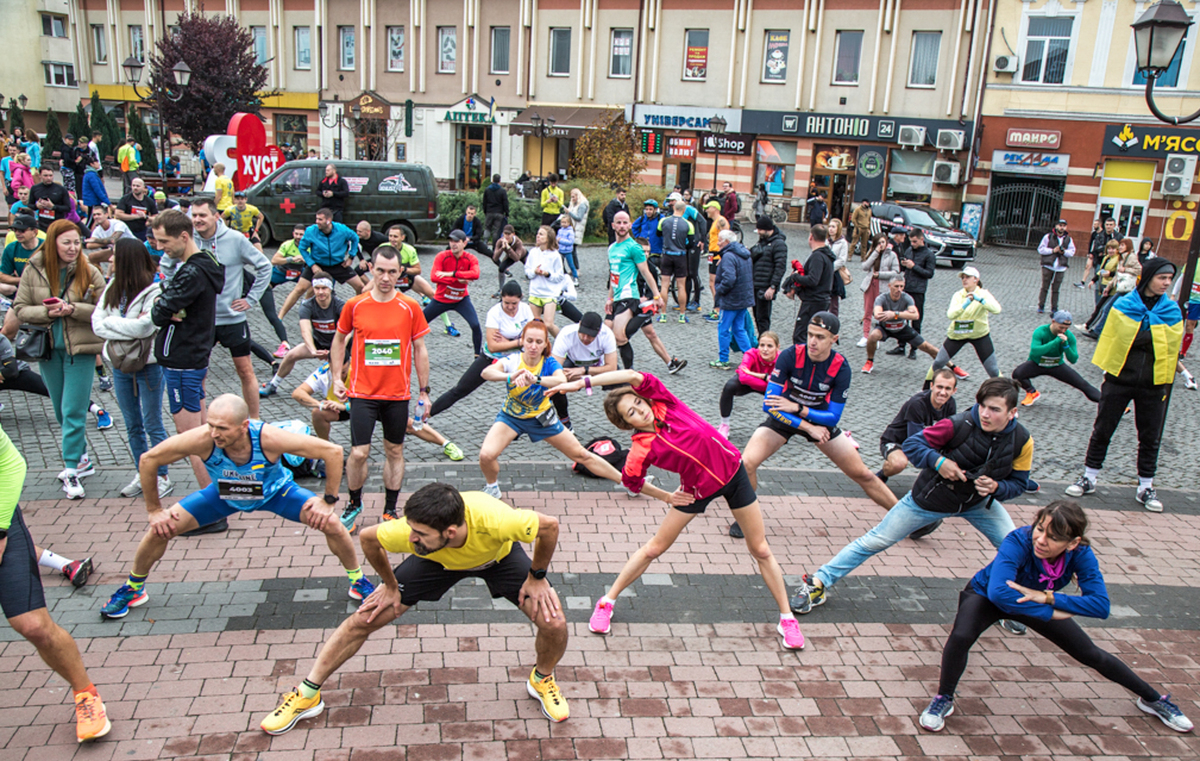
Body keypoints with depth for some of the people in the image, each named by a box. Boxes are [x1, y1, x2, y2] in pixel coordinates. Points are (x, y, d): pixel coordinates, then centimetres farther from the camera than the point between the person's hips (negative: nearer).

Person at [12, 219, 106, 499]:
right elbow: (20, 309, 1)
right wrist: (47, 312, -17)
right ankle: (81, 458, 31)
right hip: (47, 349, 3)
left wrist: (73, 309, -20)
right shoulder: (34, 270, -2)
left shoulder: (89, 273, -6)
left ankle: (72, 469, 1)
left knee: (73, 411, -6)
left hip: (80, 349, -3)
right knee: (62, 412, 15)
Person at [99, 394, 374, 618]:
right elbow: (148, 460, -20)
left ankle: (359, 581, 11)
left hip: (275, 492, -1)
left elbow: (333, 451, -33)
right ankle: (132, 589, 24)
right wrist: (154, 510, -13)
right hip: (223, 495, 2)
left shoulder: (268, 438, -42)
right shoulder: (202, 440, -38)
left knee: (331, 524, -17)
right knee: (161, 527, -7)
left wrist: (329, 501, -27)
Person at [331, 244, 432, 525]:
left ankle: (390, 511, 25)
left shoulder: (410, 307, -3)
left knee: (394, 451, 11)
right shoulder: (354, 305, -2)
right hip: (363, 393, -1)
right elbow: (339, 340, 12)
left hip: (398, 395, 1)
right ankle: (354, 504, 20)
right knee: (358, 453, -5)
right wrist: (337, 378, 4)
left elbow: (420, 350, 4)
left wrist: (424, 391, 3)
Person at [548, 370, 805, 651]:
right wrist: (665, 496, -2)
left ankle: (786, 617, 22)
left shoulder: (663, 401, -18)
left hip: (732, 468, 1)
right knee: (654, 548, 7)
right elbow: (631, 481, 0)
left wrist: (584, 382, -32)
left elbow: (632, 375, -32)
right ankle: (607, 602, 26)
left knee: (761, 550, 7)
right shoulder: (641, 450, -19)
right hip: (698, 489, -1)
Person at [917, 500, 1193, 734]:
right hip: (985, 596, -4)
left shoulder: (1080, 554, -27)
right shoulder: (1018, 542, -41)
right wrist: (1051, 613, -43)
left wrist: (1047, 597, -42)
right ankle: (943, 700, -8)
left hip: (1039, 602, 4)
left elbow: (1101, 605, -32)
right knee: (961, 636, -33)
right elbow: (998, 592, -54)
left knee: (1091, 654, 9)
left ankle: (1153, 699, 37)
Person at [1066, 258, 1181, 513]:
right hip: (1119, 380, -2)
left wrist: (1166, 381, 7)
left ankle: (1146, 487, 22)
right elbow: (1111, 339, 2)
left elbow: (1172, 347, 8)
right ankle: (1089, 478, 19)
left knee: (1150, 437, 10)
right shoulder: (1123, 306, -5)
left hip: (1153, 385, 2)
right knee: (1102, 431, 6)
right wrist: (1108, 368, -1)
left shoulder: (1172, 311, 2)